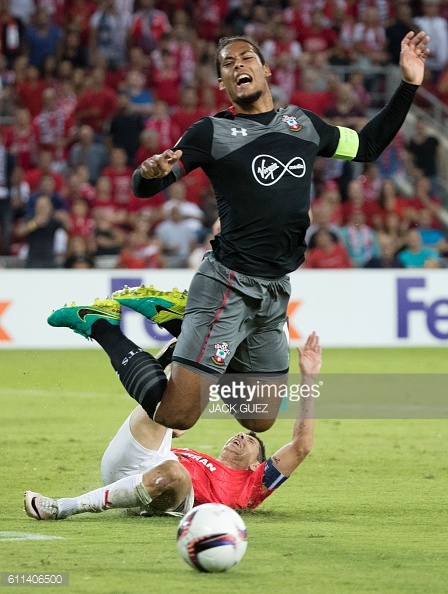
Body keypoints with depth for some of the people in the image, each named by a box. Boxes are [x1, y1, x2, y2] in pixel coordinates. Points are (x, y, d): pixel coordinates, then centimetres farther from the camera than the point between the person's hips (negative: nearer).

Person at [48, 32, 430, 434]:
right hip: (229, 286, -6)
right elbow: (144, 188, -7)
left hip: (276, 292, 6)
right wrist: (151, 172, -31)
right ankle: (104, 326, 4)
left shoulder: (303, 124, 12)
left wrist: (409, 86, 18)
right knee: (175, 415, -17)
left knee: (259, 421, 13)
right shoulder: (212, 132, -3)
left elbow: (368, 145, 25)